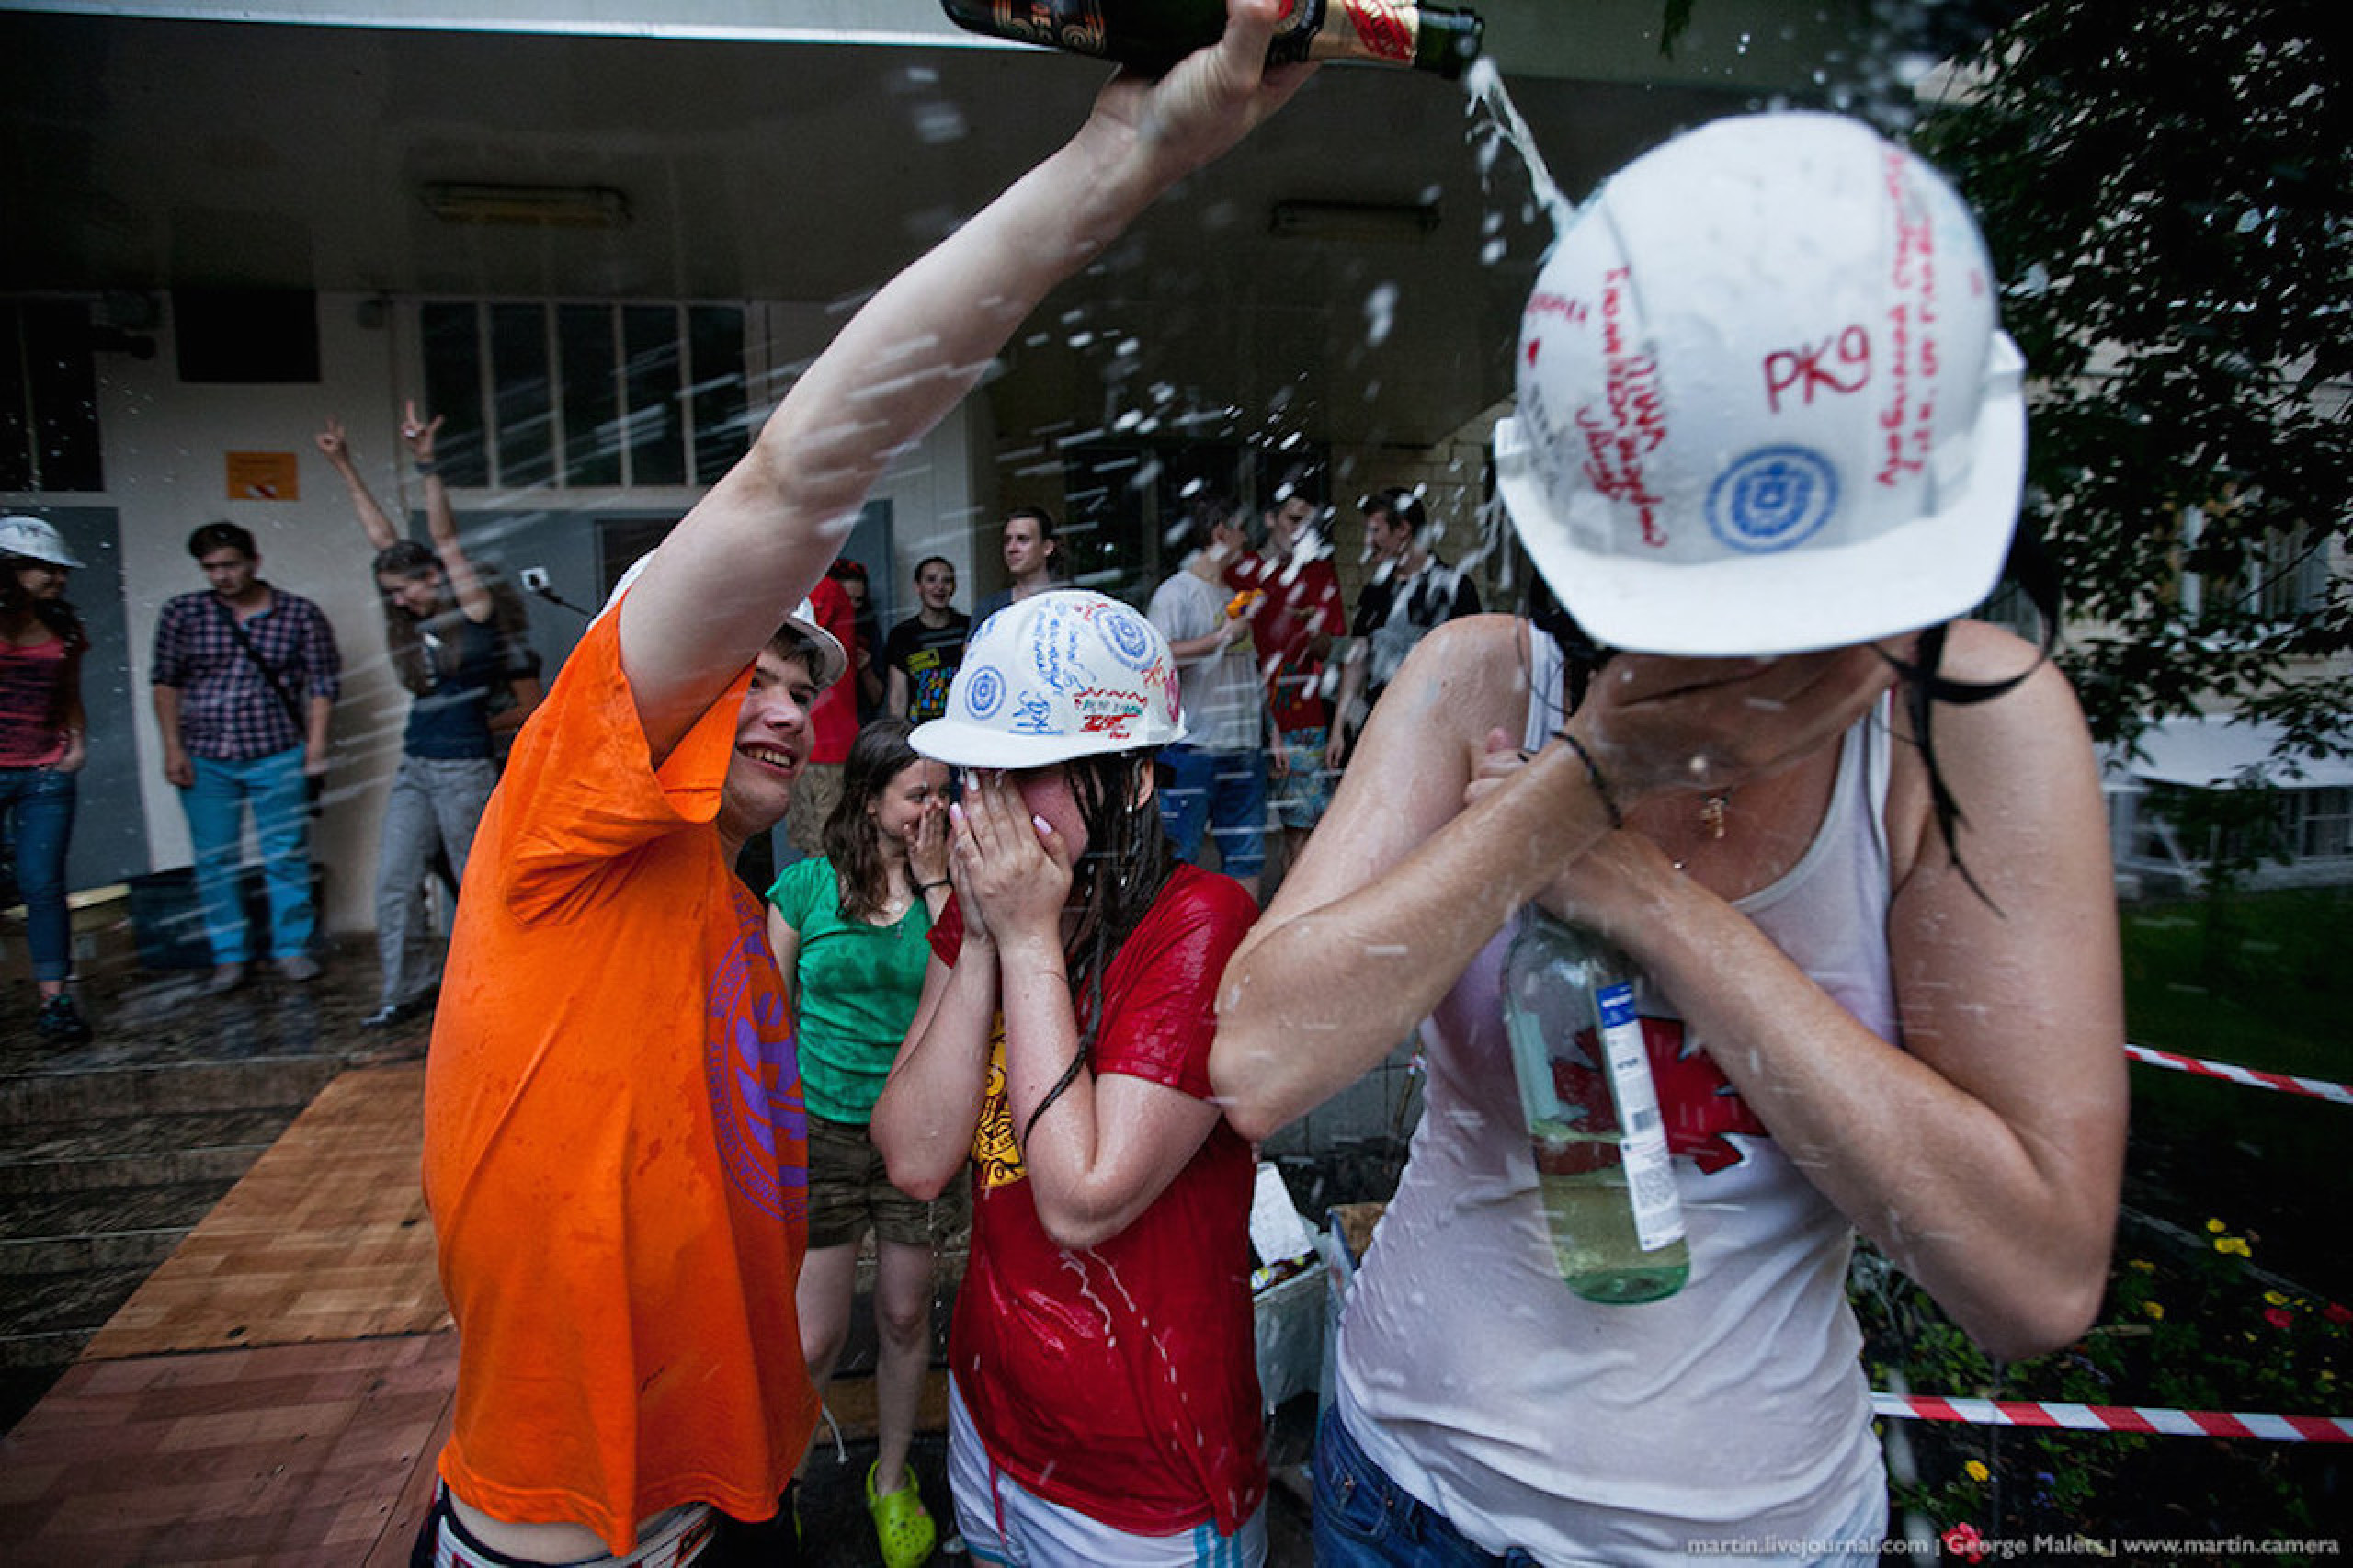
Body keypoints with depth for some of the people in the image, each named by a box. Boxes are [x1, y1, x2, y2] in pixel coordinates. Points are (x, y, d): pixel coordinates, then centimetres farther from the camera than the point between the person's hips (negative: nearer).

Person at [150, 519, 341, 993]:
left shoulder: (300, 613, 0)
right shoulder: (183, 613, 4)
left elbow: (323, 684, 1)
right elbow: (165, 682, 8)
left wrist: (315, 748, -3)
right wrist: (173, 748, 2)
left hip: (279, 757, -1)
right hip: (204, 760, 2)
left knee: (287, 857, 4)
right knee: (214, 861, 6)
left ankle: (292, 947, 18)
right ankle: (229, 956, 17)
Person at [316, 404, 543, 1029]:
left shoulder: (474, 606, -5)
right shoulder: (414, 621, 11)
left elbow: (444, 537, -14)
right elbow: (383, 537, 14)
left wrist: (426, 464, -20)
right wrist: (345, 469, 18)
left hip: (465, 769, -7)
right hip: (414, 766, 7)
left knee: (476, 882, 2)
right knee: (395, 880, 5)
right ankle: (408, 986, 14)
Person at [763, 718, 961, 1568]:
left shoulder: (949, 885, -2)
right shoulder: (804, 886, -5)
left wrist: (935, 882, -16)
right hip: (820, 1131, -1)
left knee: (905, 1318, 16)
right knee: (816, 1339, 3)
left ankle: (892, 1481, 40)